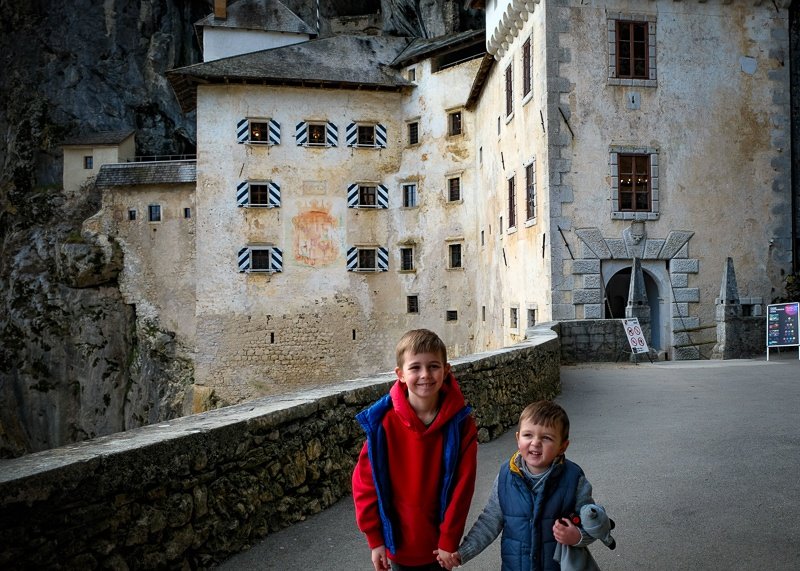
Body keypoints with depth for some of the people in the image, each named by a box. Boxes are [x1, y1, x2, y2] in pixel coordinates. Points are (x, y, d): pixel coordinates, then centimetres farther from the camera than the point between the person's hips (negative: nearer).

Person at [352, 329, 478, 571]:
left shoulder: (460, 423, -13)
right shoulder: (383, 422, -15)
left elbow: (462, 485, -8)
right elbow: (365, 482, -8)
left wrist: (449, 540, -7)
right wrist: (375, 539, -6)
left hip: (441, 543, 1)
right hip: (400, 542, 0)